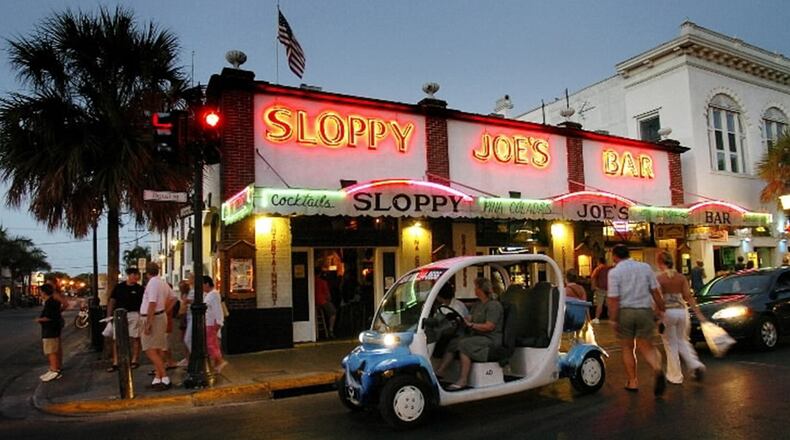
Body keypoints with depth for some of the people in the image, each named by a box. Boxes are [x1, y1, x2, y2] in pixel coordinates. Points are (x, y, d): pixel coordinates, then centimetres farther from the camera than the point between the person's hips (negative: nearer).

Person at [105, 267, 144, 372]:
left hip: (133, 315, -1)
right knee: (116, 339, 1)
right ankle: (115, 363, 6)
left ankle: (134, 361, 14)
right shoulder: (118, 287, 5)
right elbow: (112, 301, 8)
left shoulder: (139, 289, 1)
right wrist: (109, 315, 1)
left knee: (135, 338, 4)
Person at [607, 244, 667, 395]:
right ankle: (657, 368, -16)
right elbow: (655, 292, 2)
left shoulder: (614, 272, -7)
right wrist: (661, 309, 11)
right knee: (646, 347, 12)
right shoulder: (645, 267, 4)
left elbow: (613, 299, -12)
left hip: (625, 312, -2)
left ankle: (632, 381, 18)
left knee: (627, 348, 13)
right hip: (645, 311, 2)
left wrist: (613, 319, -8)